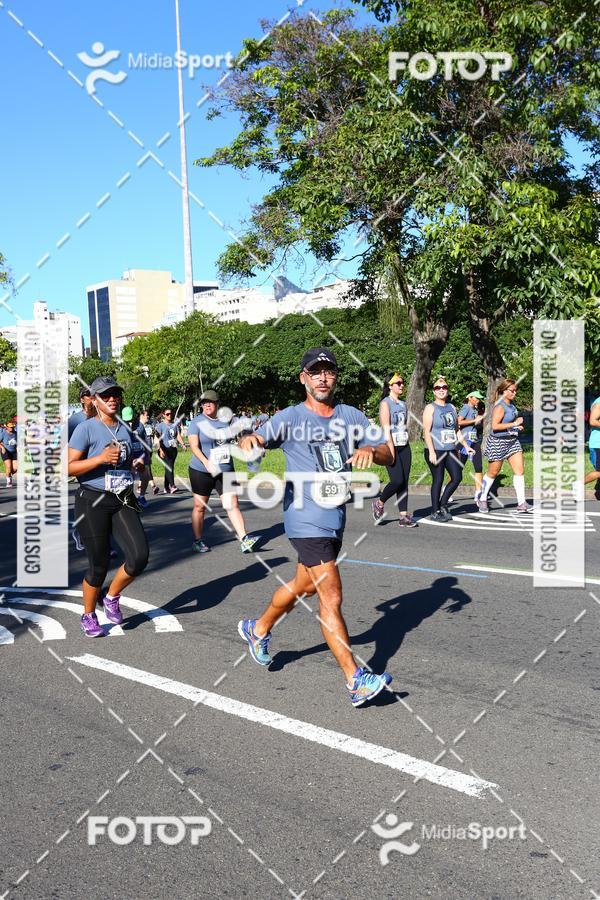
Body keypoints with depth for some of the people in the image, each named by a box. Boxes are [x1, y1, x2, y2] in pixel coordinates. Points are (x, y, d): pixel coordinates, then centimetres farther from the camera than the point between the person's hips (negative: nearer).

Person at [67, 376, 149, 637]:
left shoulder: (125, 429, 11)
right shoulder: (86, 428, -8)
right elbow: (68, 468, -14)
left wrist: (136, 464, 10)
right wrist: (101, 458, -22)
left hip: (123, 502, 5)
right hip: (93, 502, -5)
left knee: (139, 557, -9)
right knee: (99, 565, 2)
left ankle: (112, 598, 19)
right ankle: (88, 615, 27)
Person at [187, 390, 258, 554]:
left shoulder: (225, 421, 7)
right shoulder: (197, 422, -7)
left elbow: (229, 442, 20)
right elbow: (194, 446, -18)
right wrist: (206, 462, -32)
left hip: (226, 471, 3)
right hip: (201, 472, -3)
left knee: (232, 504, -6)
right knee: (199, 506, 6)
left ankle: (244, 540, -10)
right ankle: (197, 541, 18)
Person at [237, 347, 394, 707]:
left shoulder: (351, 416, 6)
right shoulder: (291, 418, -6)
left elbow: (388, 455, 2)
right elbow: (254, 441, -16)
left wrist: (371, 451, -22)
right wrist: (250, 440, -40)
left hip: (336, 517, 6)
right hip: (306, 520, -6)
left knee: (304, 585, 22)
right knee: (331, 597, -10)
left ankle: (258, 629, 47)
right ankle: (356, 681, -5)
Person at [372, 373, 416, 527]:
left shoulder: (403, 404, 16)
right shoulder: (385, 403, -5)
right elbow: (386, 429, -13)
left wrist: (407, 448, 15)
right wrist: (391, 450, -19)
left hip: (404, 446, 7)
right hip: (391, 446, -7)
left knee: (404, 482, 2)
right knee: (397, 480, -14)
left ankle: (404, 516, 3)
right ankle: (380, 503, 11)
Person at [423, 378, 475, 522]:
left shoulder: (452, 407, 16)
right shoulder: (430, 408, -3)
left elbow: (457, 430, 24)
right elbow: (426, 431, -11)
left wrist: (465, 446, 17)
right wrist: (431, 452, -19)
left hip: (451, 450, 6)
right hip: (436, 451, -6)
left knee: (457, 477, 1)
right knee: (438, 480, -3)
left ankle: (443, 505, 18)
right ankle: (435, 512, 7)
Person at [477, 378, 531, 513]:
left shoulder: (511, 404, 9)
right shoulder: (500, 407, -17)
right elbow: (495, 426, -25)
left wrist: (517, 426, 9)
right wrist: (514, 424, -23)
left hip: (512, 441, 8)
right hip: (498, 442, -8)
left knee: (520, 470, -2)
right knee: (493, 473, 5)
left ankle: (521, 503, 0)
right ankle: (482, 499, 24)